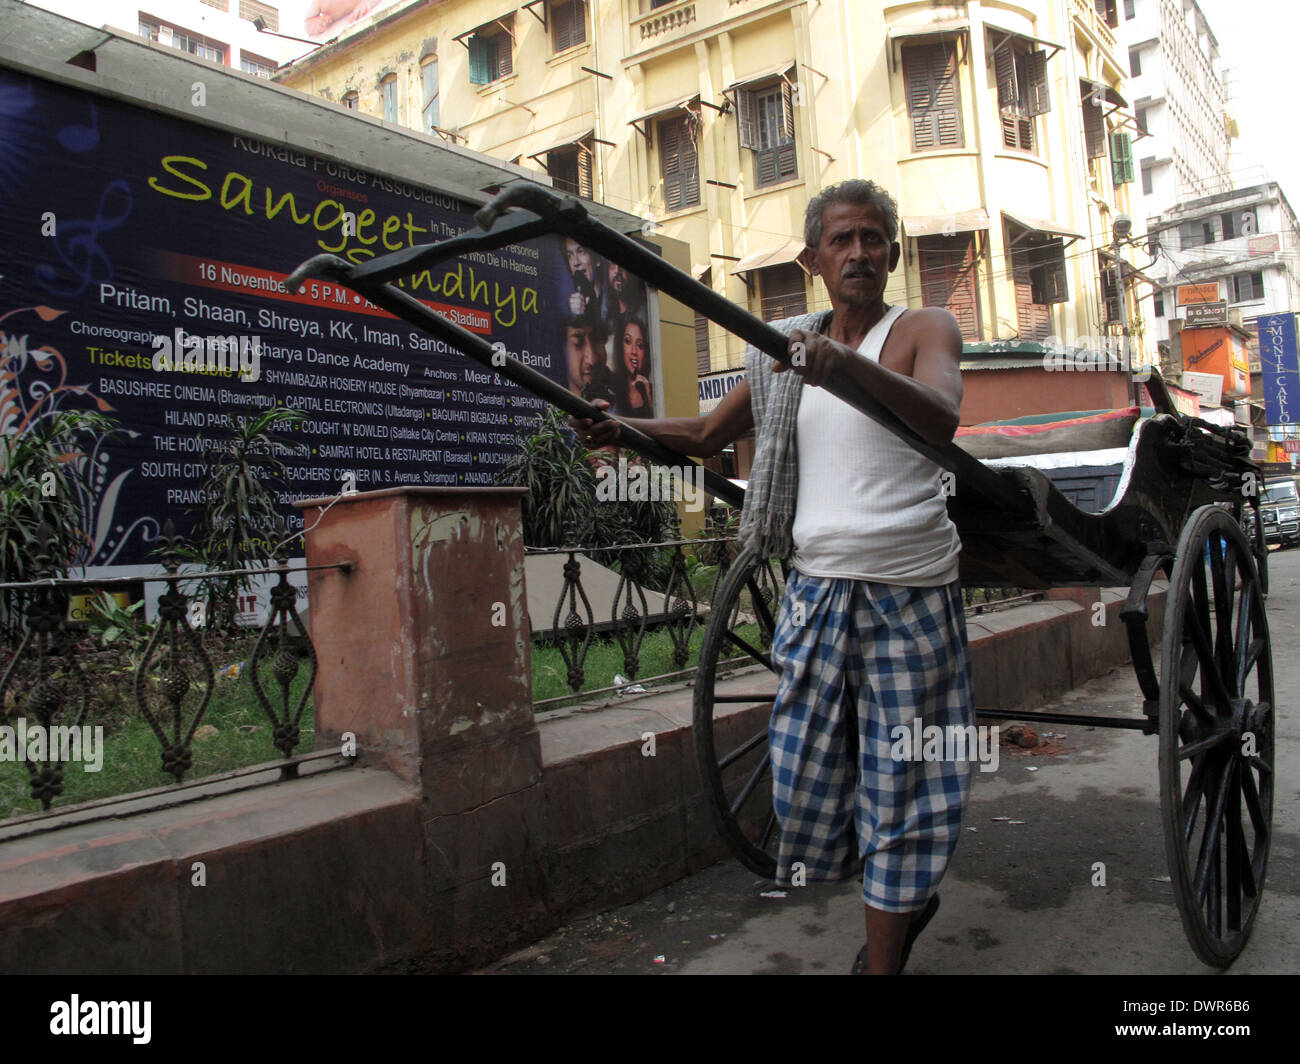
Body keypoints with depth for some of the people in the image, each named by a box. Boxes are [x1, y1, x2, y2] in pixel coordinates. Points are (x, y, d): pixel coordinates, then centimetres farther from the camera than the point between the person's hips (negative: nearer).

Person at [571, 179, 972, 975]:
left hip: (910, 596, -4)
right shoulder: (787, 350, 11)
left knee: (901, 785, 3)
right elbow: (707, 435, 22)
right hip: (816, 590, 4)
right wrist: (621, 429, 7)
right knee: (805, 782, 7)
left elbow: (942, 419, -24)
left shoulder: (925, 329, -1)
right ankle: (905, 898, 36)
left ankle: (882, 956, 23)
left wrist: (849, 363, -40)